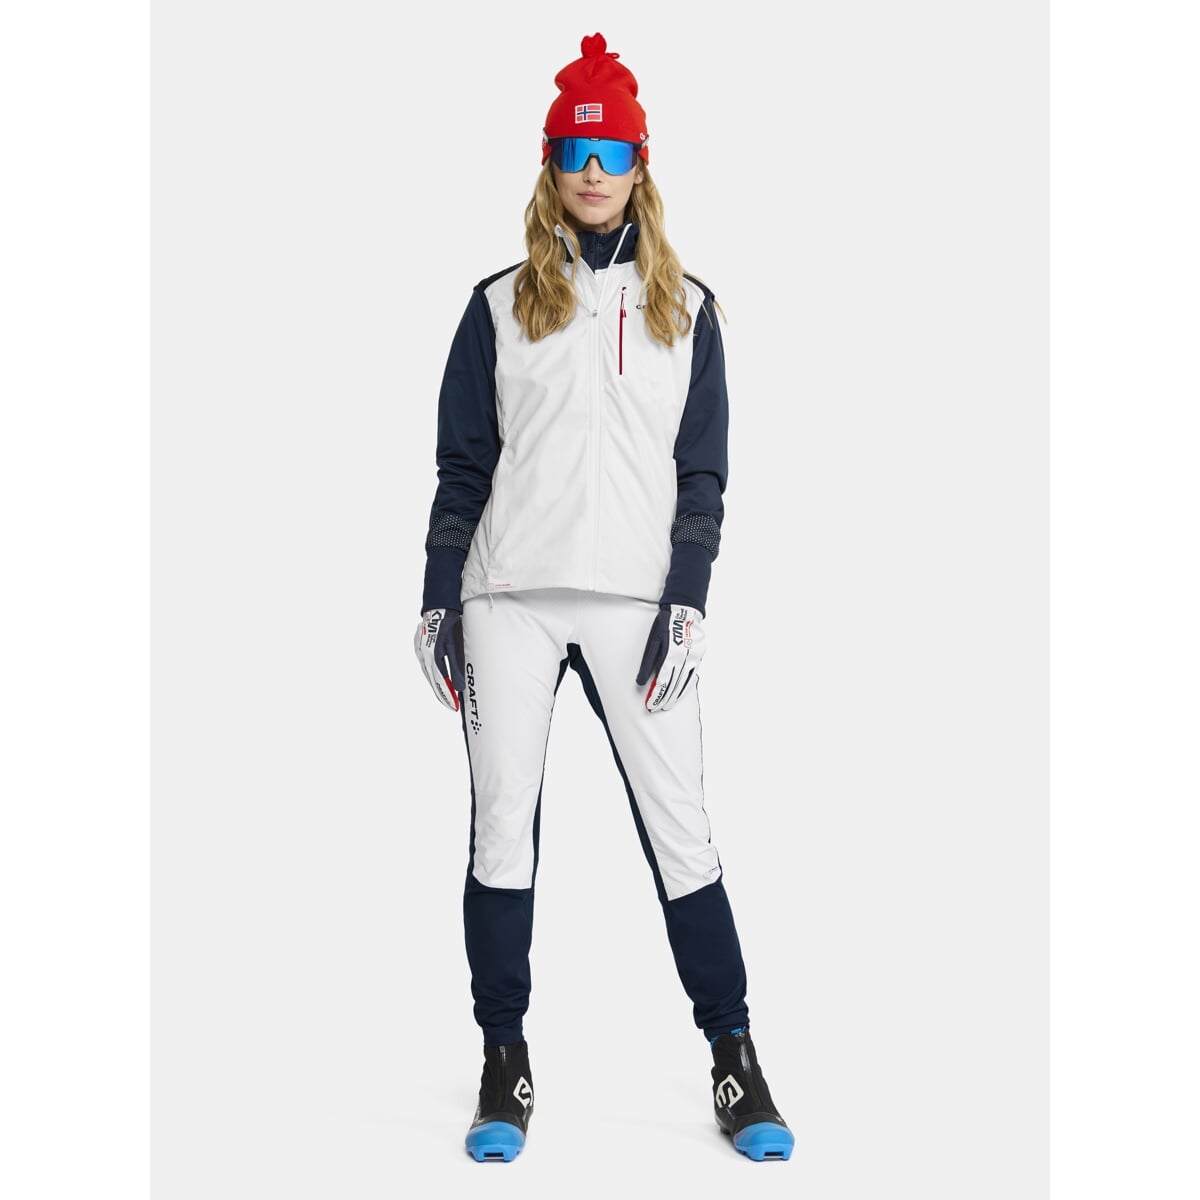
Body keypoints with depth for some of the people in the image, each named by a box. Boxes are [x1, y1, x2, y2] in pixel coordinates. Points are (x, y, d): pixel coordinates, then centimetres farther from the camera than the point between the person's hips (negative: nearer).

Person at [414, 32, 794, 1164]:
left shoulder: (685, 307, 11)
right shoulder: (501, 304, 11)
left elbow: (703, 471, 8)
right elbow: (461, 465, 10)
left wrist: (686, 600, -3)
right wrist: (438, 601, 2)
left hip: (637, 597, -1)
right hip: (510, 596, 1)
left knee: (679, 821, -4)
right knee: (501, 819, 1)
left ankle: (734, 1057, 6)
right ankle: (505, 1062, 13)